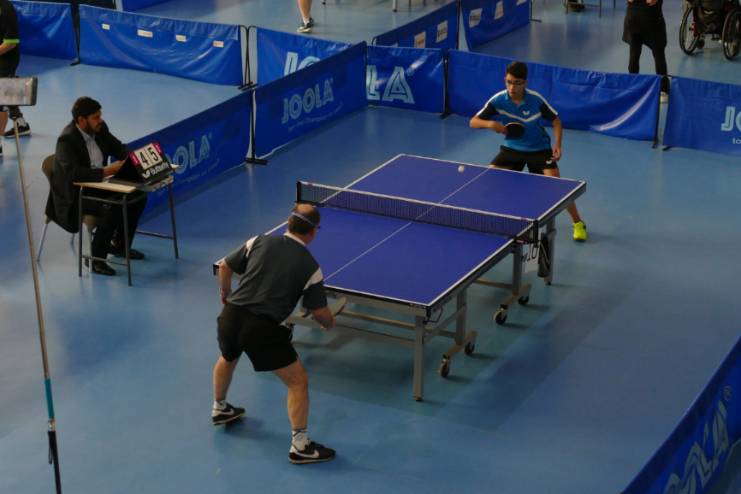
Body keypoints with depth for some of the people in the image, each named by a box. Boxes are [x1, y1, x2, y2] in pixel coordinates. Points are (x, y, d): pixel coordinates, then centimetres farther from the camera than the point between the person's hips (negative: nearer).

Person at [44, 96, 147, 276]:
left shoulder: (100, 128, -1)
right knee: (111, 209, -30)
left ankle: (119, 244, 17)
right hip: (74, 194, -8)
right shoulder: (67, 139, -24)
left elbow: (119, 148, 12)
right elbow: (72, 172, -36)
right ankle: (95, 258, -12)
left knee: (139, 196, -1)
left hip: (96, 185, 8)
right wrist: (107, 171, -36)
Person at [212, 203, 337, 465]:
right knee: (298, 381, 8)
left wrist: (226, 293, 33)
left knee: (228, 358, 37)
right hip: (262, 329, -5)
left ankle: (219, 409, 58)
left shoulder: (259, 242, 6)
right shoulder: (310, 267, -2)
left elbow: (224, 267, 14)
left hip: (231, 316, 5)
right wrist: (329, 323, 24)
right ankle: (300, 445, 8)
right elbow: (321, 313, 0)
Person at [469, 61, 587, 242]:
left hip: (539, 149, -2)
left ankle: (578, 223, 0)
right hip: (512, 148, 3)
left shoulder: (536, 100, -21)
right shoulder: (498, 100, -18)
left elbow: (556, 120, -7)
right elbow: (473, 122, -16)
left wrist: (558, 144, -20)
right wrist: (490, 123, -37)